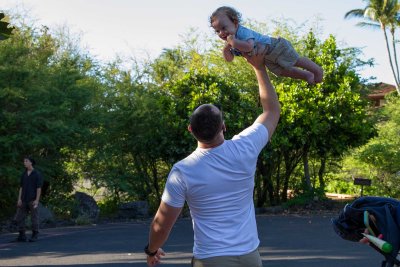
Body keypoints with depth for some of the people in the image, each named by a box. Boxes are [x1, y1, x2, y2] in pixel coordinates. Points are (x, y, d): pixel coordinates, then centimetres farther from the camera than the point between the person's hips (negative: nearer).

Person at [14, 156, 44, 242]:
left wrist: (37, 200, -17)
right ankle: (22, 236, 7)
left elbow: (39, 188, -9)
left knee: (34, 218, -1)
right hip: (24, 200, 6)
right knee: (19, 218, 0)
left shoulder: (37, 174, -6)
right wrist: (19, 199, 1)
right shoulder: (24, 174, 11)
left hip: (33, 200, -5)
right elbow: (21, 187, 11)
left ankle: (34, 236, 8)